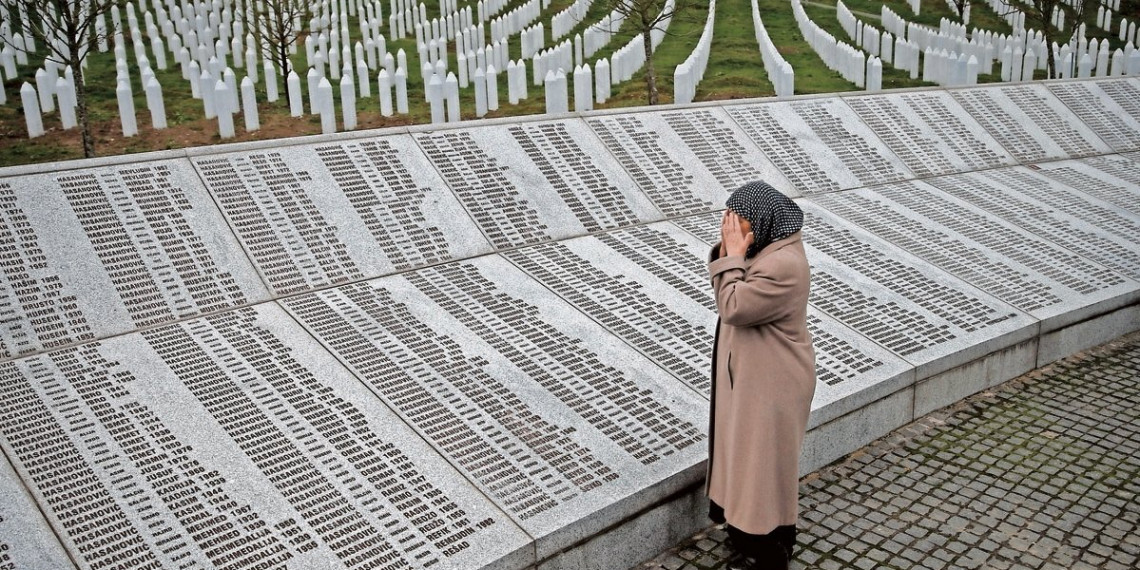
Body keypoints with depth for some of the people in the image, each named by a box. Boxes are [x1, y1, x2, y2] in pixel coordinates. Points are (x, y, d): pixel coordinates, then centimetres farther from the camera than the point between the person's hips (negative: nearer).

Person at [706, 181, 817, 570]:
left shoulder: (783, 265, -29)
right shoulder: (768, 247, 2)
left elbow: (732, 307, -26)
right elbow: (727, 297, 6)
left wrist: (734, 256, -22)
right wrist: (727, 251, -7)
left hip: (771, 382, -10)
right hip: (754, 373, 10)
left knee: (766, 459, 5)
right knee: (751, 452, 22)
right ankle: (752, 530, 40)